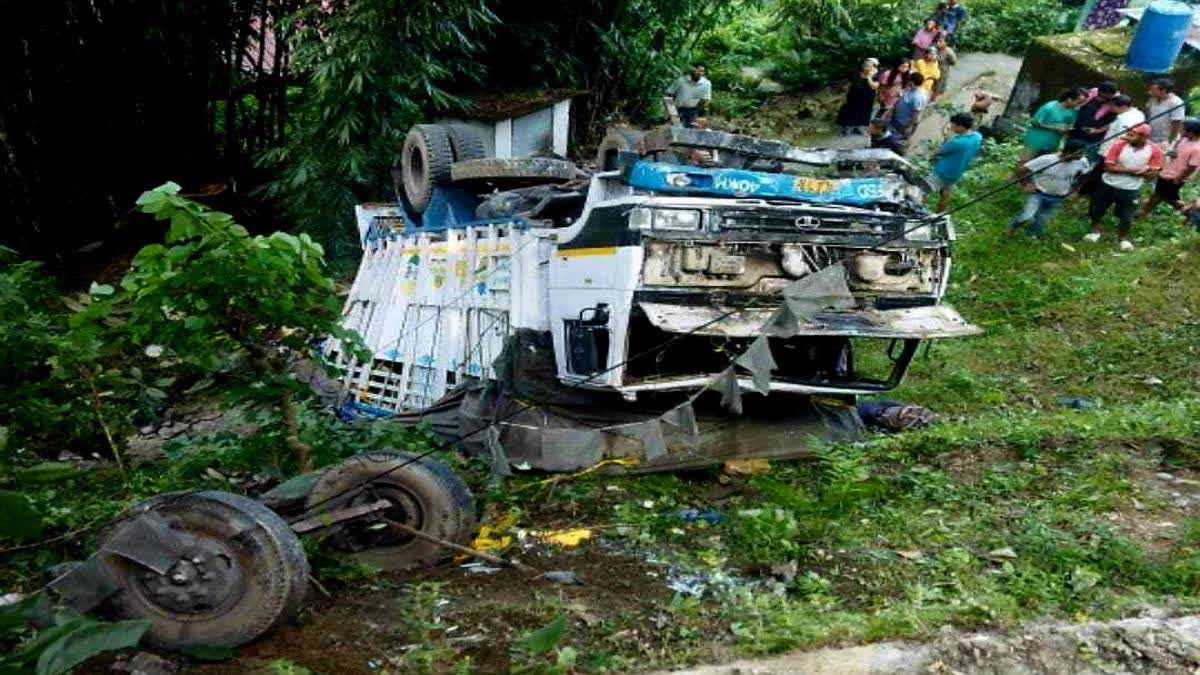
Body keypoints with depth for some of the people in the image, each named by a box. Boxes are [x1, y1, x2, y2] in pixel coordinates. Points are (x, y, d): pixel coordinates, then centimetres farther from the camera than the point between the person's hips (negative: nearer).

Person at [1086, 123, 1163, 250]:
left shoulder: (1154, 151, -15)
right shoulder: (1119, 145, -17)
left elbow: (1152, 173, -14)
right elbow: (1109, 166, -18)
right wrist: (1132, 170, -23)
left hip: (1130, 190, -1)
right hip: (1108, 185, 1)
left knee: (1126, 217, 7)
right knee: (1096, 210, 15)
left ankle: (1123, 238, 34)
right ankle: (1096, 231, 41)